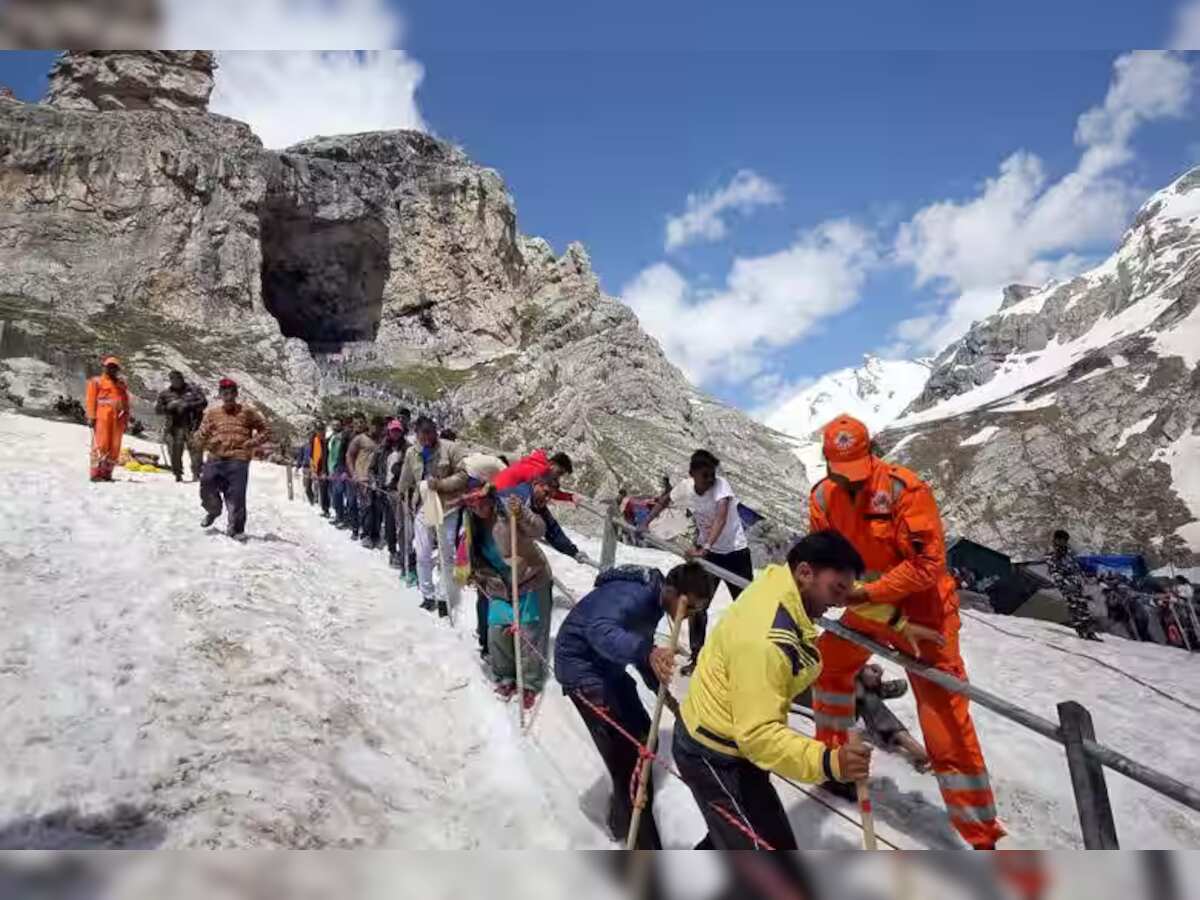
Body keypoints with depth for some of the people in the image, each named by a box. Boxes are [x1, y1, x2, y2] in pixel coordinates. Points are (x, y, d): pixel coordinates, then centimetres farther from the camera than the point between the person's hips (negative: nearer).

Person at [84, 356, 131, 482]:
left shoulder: (122, 384, 23)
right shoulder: (96, 382, 11)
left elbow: (126, 403, 22)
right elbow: (90, 400, 4)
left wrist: (126, 419, 15)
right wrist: (91, 417, -5)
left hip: (118, 418, 4)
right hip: (102, 417, -4)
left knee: (115, 447, 0)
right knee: (101, 444, -10)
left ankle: (107, 473, 5)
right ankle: (96, 473, -9)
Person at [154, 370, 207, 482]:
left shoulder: (193, 389, 6)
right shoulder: (166, 393, 12)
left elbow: (203, 402, -1)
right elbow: (157, 408, 11)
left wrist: (188, 405, -14)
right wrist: (168, 407, -9)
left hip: (191, 426, -2)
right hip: (174, 427, 2)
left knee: (195, 449, -10)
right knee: (175, 452, 1)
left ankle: (196, 474, -8)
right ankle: (178, 475, 13)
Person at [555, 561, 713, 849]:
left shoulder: (653, 599, 2)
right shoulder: (632, 595, -28)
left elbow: (638, 644, 15)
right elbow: (600, 630, -47)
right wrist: (647, 652, -61)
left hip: (607, 666, 10)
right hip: (581, 666, -10)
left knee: (643, 738, 14)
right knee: (626, 755, -12)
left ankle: (623, 814, 34)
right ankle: (647, 848, -3)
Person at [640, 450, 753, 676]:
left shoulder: (721, 485, -28)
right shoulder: (685, 487, -14)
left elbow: (721, 517, -43)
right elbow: (666, 500, 9)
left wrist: (704, 548, -55)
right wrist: (646, 523, 1)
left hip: (735, 551, -4)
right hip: (706, 551, 4)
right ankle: (697, 657, 17)